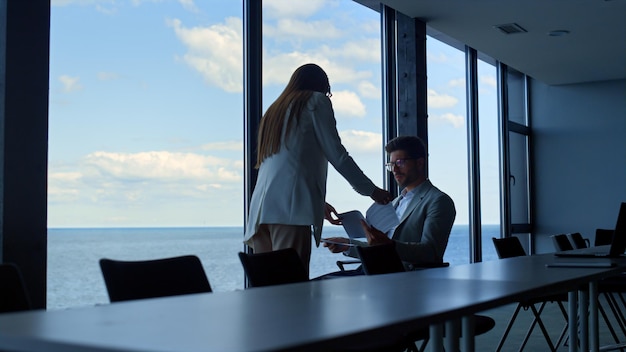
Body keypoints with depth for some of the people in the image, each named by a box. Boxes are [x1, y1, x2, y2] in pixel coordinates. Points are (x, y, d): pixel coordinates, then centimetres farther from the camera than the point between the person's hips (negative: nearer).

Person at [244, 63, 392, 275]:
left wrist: (317, 204, 39)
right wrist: (371, 190, 13)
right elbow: (337, 154, 3)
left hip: (260, 208, 7)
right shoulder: (316, 101, 10)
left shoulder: (274, 110, 29)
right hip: (291, 209, -7)